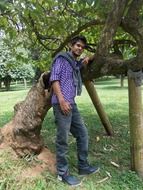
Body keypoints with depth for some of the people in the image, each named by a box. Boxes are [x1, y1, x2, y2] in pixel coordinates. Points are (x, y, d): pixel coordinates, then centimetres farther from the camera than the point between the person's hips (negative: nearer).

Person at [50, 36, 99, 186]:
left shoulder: (75, 63, 23)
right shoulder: (61, 58, -1)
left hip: (72, 104, 9)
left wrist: (84, 62, 25)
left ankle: (83, 166, 26)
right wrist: (61, 100, -21)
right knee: (63, 139, -2)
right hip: (62, 104, -9)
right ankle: (63, 173, 13)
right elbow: (54, 79, -11)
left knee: (82, 134, 12)